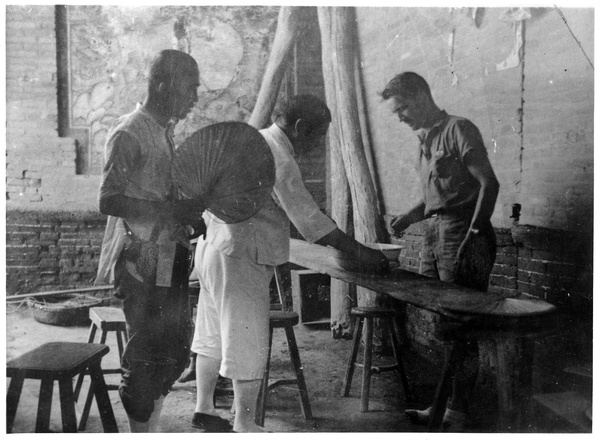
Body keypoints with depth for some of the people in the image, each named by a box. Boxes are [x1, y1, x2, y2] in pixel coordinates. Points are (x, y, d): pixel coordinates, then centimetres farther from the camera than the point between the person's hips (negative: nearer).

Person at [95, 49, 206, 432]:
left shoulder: (166, 131, 14)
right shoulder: (130, 133, -13)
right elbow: (109, 201, -20)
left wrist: (191, 216, 6)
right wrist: (172, 211, -23)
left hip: (170, 258, 9)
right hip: (141, 261, -9)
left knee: (176, 346, 14)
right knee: (147, 351, 1)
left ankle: (151, 428, 30)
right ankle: (141, 432, 19)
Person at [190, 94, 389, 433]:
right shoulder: (278, 158, -20)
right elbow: (308, 218, -22)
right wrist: (358, 252, -17)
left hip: (215, 249, 10)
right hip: (240, 259, -10)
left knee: (215, 336, 18)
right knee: (249, 343, 1)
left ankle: (204, 408, 32)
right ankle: (245, 425, 13)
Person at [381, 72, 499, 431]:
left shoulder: (459, 129, -6)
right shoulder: (426, 139, 18)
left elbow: (489, 183, -13)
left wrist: (472, 235, -17)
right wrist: (411, 216, 8)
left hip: (461, 234, -8)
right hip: (434, 235, 8)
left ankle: (457, 415, 7)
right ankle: (441, 404, 22)